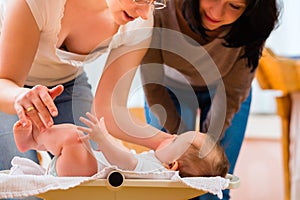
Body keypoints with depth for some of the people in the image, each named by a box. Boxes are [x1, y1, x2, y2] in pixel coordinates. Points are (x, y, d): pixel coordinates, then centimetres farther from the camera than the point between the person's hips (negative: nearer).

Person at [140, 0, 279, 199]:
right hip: (171, 89, 0)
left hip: (219, 91, 0)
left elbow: (231, 94, -18)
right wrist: (182, 137, -17)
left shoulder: (250, 27, -33)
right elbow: (153, 87, -21)